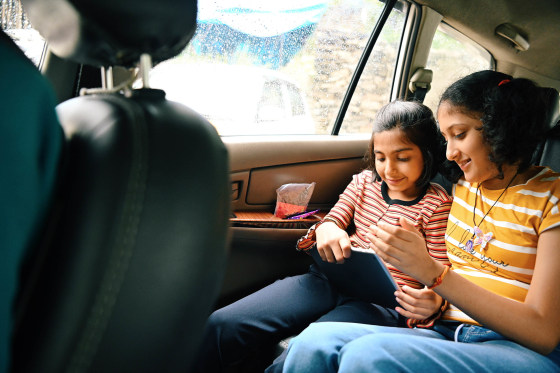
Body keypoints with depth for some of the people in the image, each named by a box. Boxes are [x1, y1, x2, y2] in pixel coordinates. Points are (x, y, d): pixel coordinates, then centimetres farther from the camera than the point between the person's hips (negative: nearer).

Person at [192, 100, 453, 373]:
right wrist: (326, 230, -14)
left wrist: (433, 301, -26)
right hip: (332, 279, 5)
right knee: (221, 324, -15)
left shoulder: (437, 204, 0)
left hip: (384, 302, -4)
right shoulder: (364, 182, 14)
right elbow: (333, 220, 13)